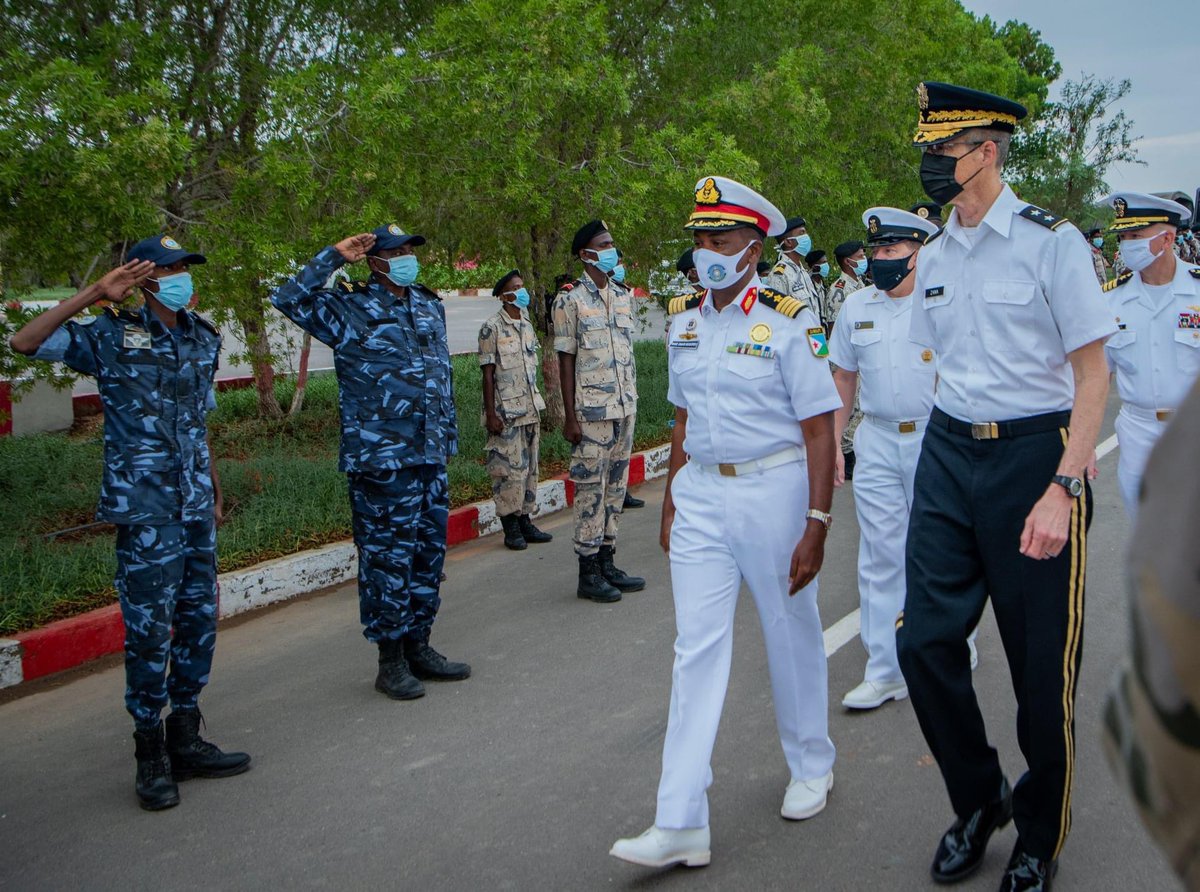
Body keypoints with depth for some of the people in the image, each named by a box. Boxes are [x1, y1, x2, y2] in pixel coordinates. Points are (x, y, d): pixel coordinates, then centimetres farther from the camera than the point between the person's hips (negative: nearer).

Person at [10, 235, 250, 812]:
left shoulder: (203, 339, 11)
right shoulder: (111, 336, -5)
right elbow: (25, 343, -16)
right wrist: (95, 295, -19)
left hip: (194, 504, 6)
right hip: (143, 506, -6)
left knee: (199, 618, 9)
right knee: (149, 625, -4)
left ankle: (185, 742, 21)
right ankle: (150, 757, 8)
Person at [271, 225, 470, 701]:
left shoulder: (429, 304, 15)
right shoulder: (349, 308, -5)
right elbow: (289, 299, -19)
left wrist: (448, 434, 19)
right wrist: (334, 255, -17)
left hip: (430, 454, 7)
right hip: (380, 460, -7)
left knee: (429, 553, 12)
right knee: (387, 558, -2)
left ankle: (418, 647, 25)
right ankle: (391, 661, 8)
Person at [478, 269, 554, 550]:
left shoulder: (527, 325, 12)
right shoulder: (492, 329, -9)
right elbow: (488, 374, -10)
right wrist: (491, 414, -14)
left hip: (530, 410, 7)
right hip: (506, 413, -7)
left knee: (529, 467, 9)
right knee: (509, 469, -4)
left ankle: (525, 521, 18)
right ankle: (511, 528, 4)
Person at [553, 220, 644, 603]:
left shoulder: (622, 296, 12)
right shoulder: (570, 301, -6)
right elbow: (565, 360, -7)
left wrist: (632, 401, 14)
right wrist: (570, 416, -11)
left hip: (625, 409, 6)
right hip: (592, 412, -6)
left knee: (616, 487, 11)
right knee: (591, 490, -2)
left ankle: (608, 563, 20)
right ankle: (589, 574, 6)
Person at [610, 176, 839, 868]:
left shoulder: (789, 321, -10)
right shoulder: (686, 321, 8)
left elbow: (819, 430, -11)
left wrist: (817, 524, -16)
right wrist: (672, 504, 16)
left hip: (773, 491, -4)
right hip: (701, 494, 5)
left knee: (792, 634, 11)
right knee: (697, 647, -1)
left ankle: (812, 766, 37)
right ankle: (682, 824, 0)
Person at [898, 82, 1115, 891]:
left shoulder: (1051, 241, -8)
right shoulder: (934, 258, 9)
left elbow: (1093, 373, -10)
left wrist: (1063, 489, -18)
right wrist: (947, 457, 15)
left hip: (1035, 453, -5)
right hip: (950, 453, 5)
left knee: (1043, 664, 4)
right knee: (925, 641, 1)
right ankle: (979, 799, 26)